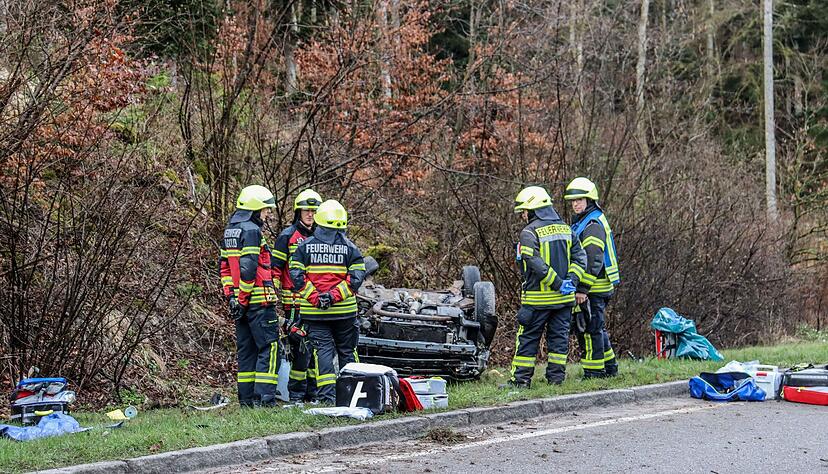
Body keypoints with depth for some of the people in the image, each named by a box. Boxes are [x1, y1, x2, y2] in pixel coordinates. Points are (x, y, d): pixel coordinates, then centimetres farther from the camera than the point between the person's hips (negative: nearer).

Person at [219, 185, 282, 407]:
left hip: (241, 302, 9)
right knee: (269, 347, -7)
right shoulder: (251, 230, -13)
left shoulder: (230, 230, 17)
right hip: (258, 300, -9)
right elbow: (248, 269, -20)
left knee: (246, 349, 12)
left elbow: (224, 266, 17)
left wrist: (231, 295, 13)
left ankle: (246, 398, 14)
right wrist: (243, 299, -14)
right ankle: (264, 397, -12)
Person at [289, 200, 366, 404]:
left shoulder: (304, 246, 1)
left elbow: (296, 276, -6)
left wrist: (314, 297, -8)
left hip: (314, 311, 0)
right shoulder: (349, 247, -1)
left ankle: (327, 395, -7)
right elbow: (357, 277, -9)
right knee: (347, 350, 12)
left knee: (322, 350, 2)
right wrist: (335, 295, -12)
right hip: (344, 310, 0)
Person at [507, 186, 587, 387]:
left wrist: (558, 283, -16)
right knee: (559, 338, 11)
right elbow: (580, 258, 6)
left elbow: (537, 265, -21)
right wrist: (571, 281, -3)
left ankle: (521, 379, 4)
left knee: (528, 339, 2)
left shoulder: (529, 233, -12)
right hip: (564, 298, 6)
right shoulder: (566, 229, 10)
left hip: (538, 298, -5)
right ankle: (556, 378, 13)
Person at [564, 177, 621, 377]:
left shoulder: (593, 225, -15)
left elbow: (593, 261, -21)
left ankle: (594, 371, -1)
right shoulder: (581, 222, 19)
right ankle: (609, 367, 26)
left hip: (593, 289, -11)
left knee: (590, 329, -6)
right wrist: (581, 286, 23)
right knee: (597, 328, 17)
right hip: (597, 288, 11)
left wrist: (582, 288, -23)